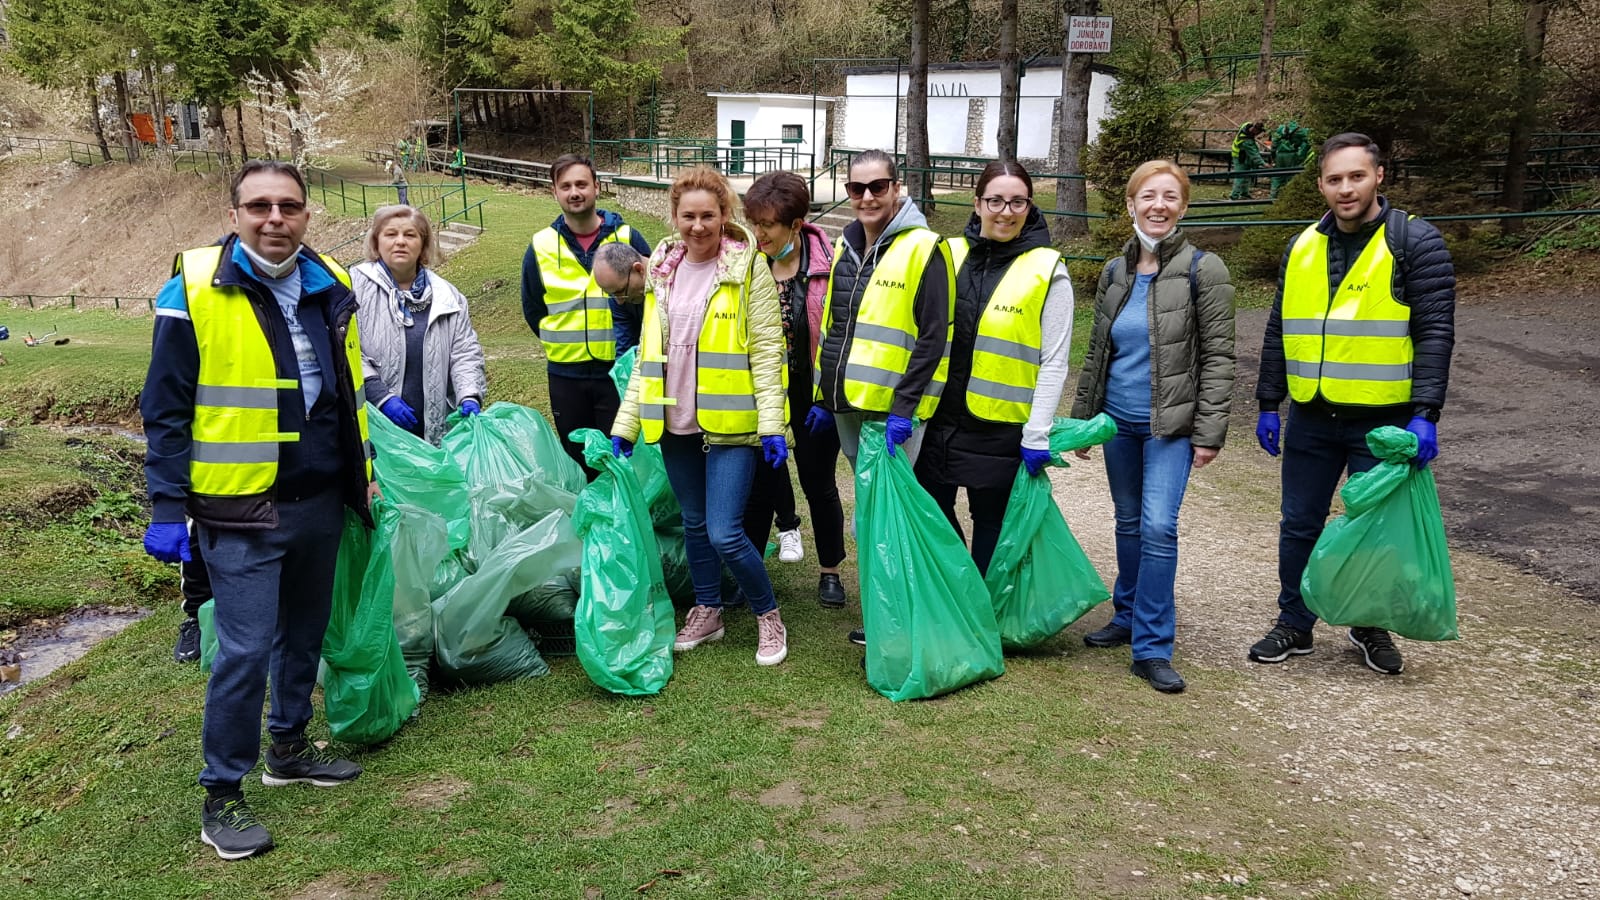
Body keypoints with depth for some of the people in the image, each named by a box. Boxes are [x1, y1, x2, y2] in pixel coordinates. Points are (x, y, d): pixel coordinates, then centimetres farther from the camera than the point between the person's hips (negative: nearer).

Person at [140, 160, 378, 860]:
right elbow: (165, 410, -9)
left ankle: (289, 749, 36)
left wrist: (362, 474, 18)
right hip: (243, 511, -6)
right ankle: (222, 796, 12)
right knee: (246, 651, -4)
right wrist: (167, 509, -12)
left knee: (305, 632, 18)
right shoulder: (195, 291, -11)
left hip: (320, 502, 6)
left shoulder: (330, 286, 6)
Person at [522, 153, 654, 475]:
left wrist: (625, 344, -2)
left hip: (620, 371, -2)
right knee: (577, 460, 12)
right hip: (566, 375, 2)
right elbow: (533, 309, 15)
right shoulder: (541, 247, 3)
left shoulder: (628, 239, -3)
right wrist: (563, 343, 10)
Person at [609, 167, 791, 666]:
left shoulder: (748, 267, -6)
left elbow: (766, 349, -9)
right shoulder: (662, 268, 9)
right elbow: (649, 353, 13)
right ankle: (707, 612, 34)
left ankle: (768, 615, 14)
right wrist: (626, 422, 9)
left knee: (724, 533, -8)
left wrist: (771, 423, -15)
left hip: (730, 421, -5)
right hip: (675, 422, 5)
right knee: (694, 523, 16)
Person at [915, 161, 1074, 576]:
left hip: (1001, 428, -4)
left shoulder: (1048, 271, -7)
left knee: (991, 522, 10)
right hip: (938, 417, 4)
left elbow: (1054, 363, -8)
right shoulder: (949, 255, 2)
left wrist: (1038, 437, -12)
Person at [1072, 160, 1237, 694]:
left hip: (1171, 424, -5)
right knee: (1129, 523, 14)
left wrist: (1209, 432, -12)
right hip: (1118, 421, 5)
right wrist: (1082, 418, 15)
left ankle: (1152, 647, -4)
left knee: (1158, 526, -12)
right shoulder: (1114, 272, 8)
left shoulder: (1202, 270, -7)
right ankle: (1129, 616, 30)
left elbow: (1217, 357, -8)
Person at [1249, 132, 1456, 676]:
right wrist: (1269, 405, 9)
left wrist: (1425, 414, -18)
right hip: (1311, 419, 4)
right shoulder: (1301, 248, 7)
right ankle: (1294, 625, 24)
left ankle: (1372, 628, 27)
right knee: (1299, 526, 10)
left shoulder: (1416, 243, -7)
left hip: (1385, 422, -4)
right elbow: (1279, 333, 12)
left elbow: (1435, 334, -12)